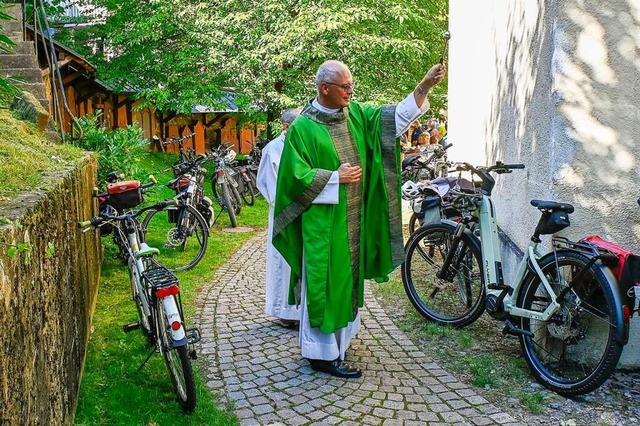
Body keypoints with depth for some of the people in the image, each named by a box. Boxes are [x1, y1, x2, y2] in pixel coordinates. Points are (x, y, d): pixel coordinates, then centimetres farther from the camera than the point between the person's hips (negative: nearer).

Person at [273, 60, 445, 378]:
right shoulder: (303, 128, -11)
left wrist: (424, 87, -9)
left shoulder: (356, 113, 7)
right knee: (322, 283, 0)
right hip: (322, 222, -7)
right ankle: (322, 354, 11)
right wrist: (337, 177, -13)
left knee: (345, 280, 15)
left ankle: (335, 343, 31)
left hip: (352, 219, 7)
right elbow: (298, 176, -14)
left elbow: (394, 117, 1)